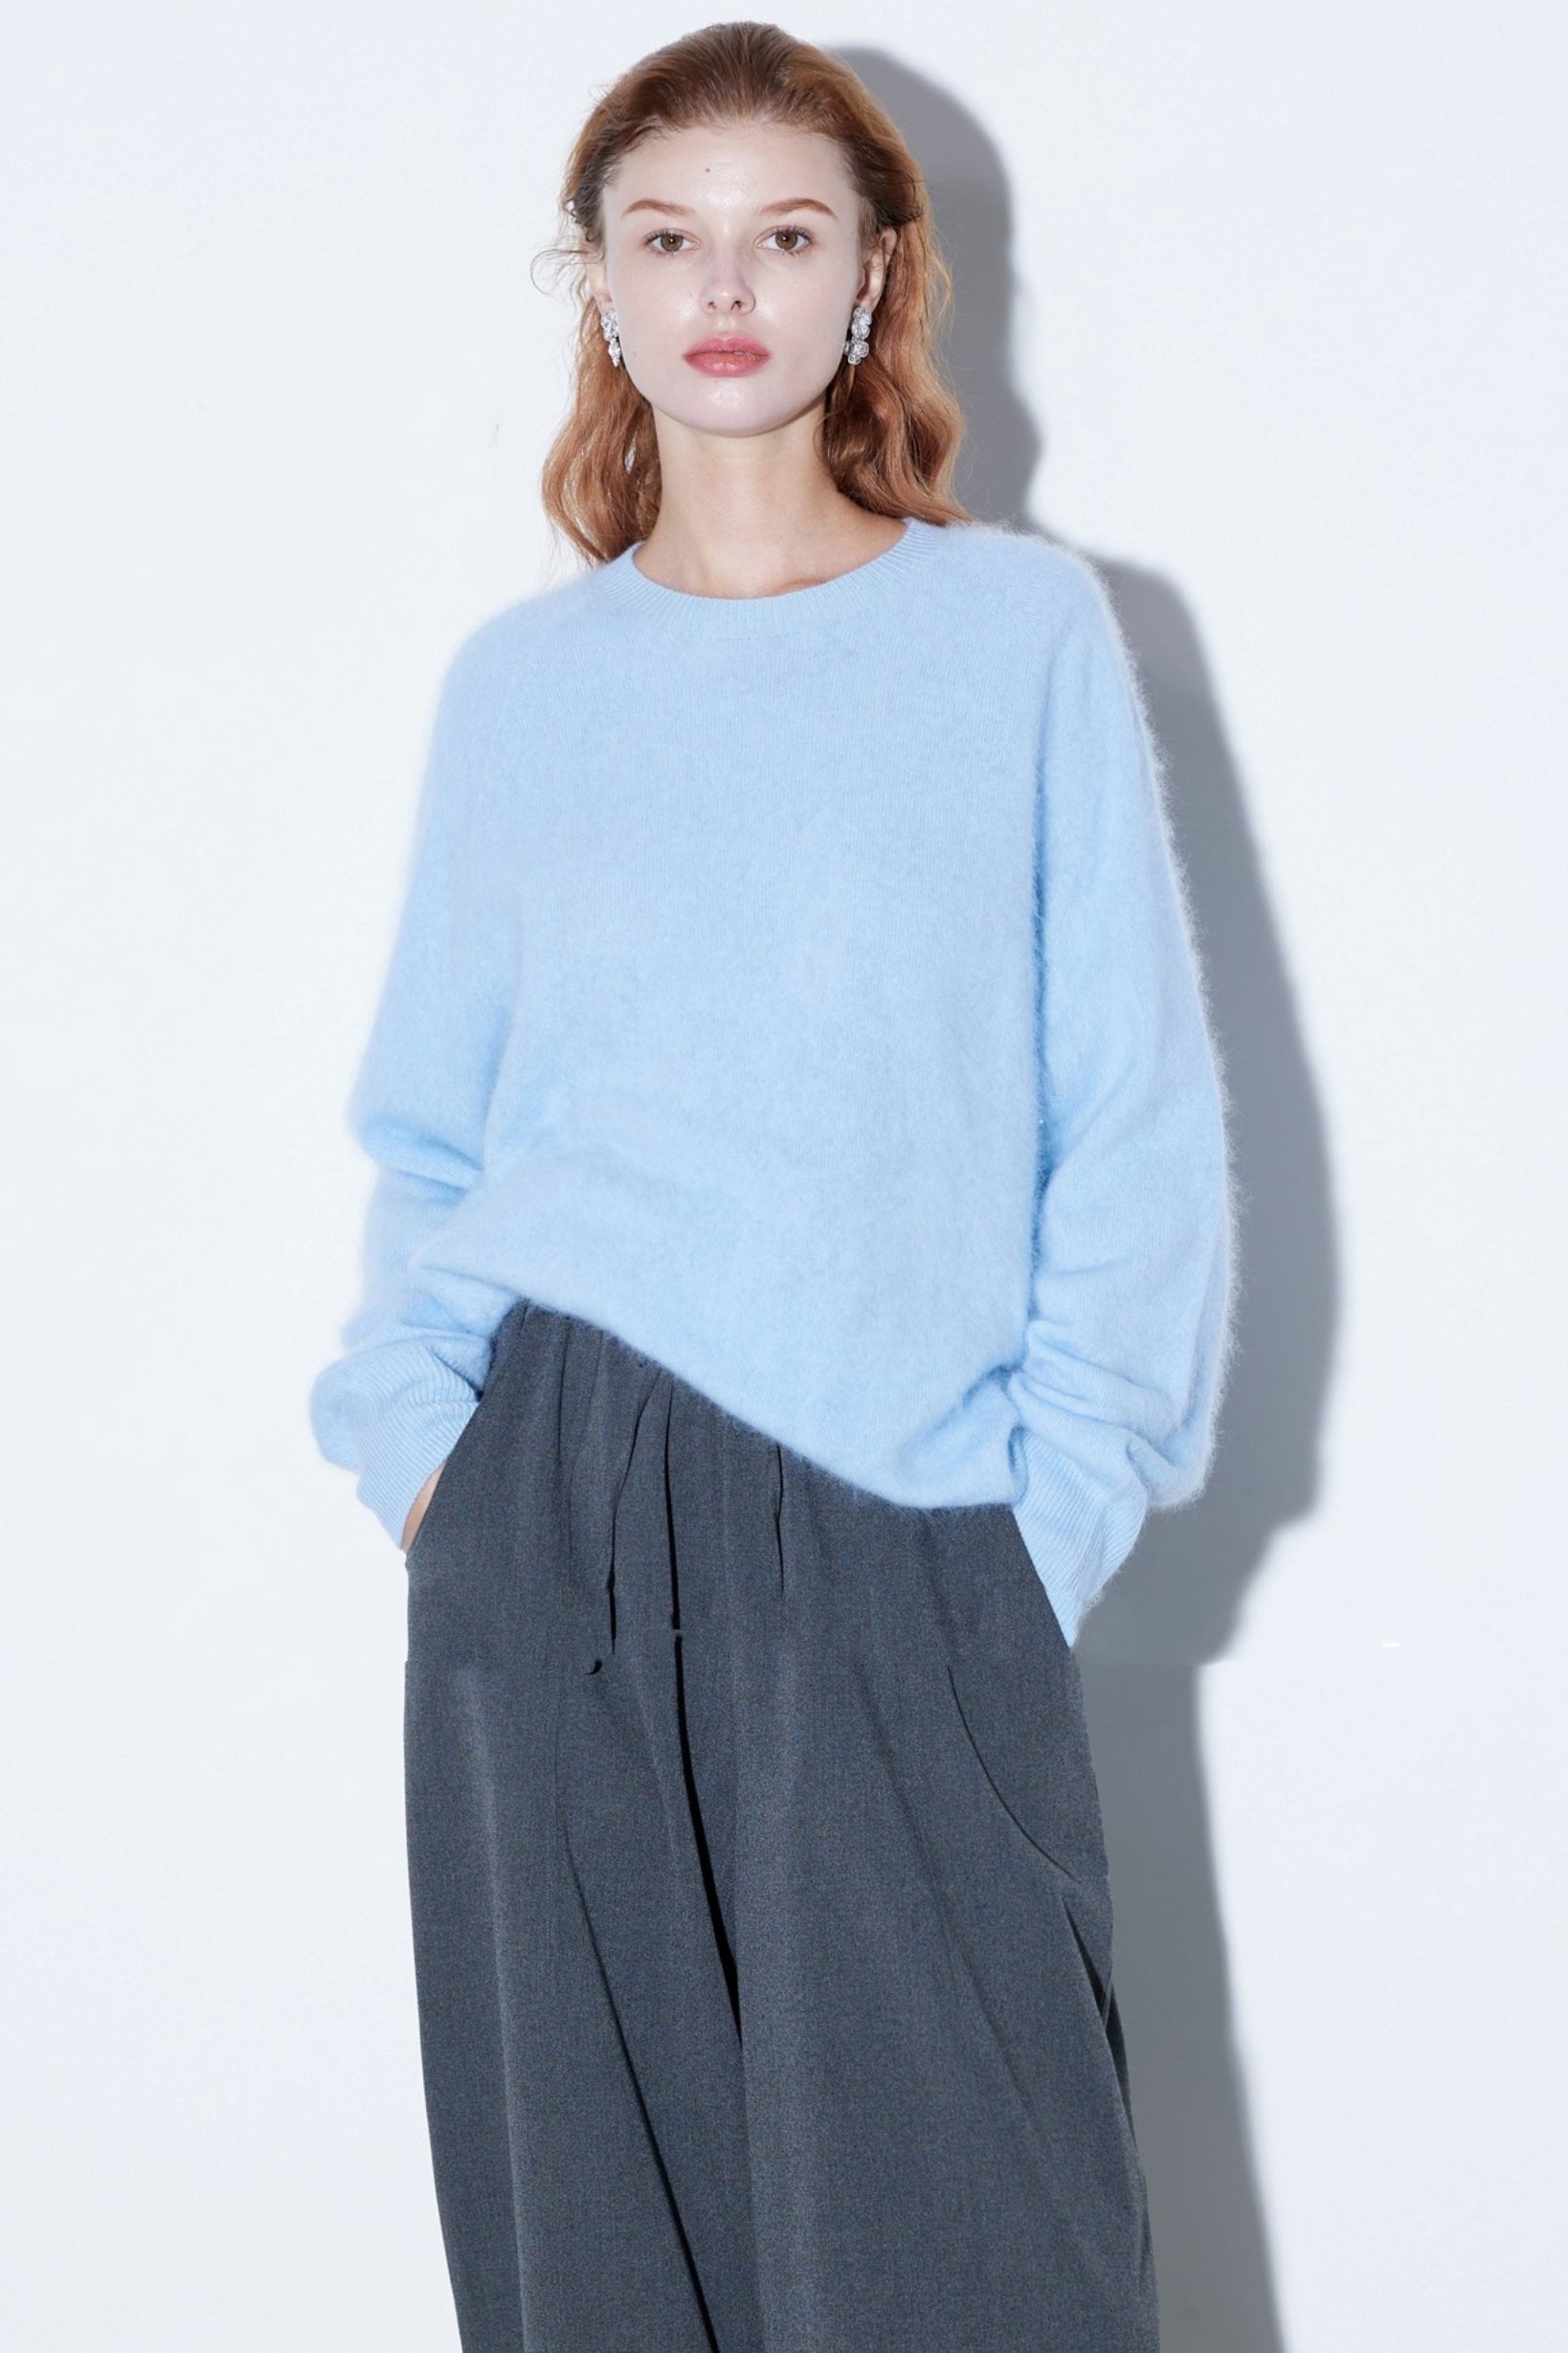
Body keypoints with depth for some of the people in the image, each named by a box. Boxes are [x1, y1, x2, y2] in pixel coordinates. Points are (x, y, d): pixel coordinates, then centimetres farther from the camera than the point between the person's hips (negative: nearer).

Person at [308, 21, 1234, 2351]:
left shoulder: (1026, 631, 4)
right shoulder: (519, 680, 10)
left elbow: (1139, 1115, 2)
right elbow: (429, 1127, 15)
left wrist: (1062, 1494, -4)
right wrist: (416, 1432, 1)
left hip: (912, 1541, -2)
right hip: (550, 1520, 2)